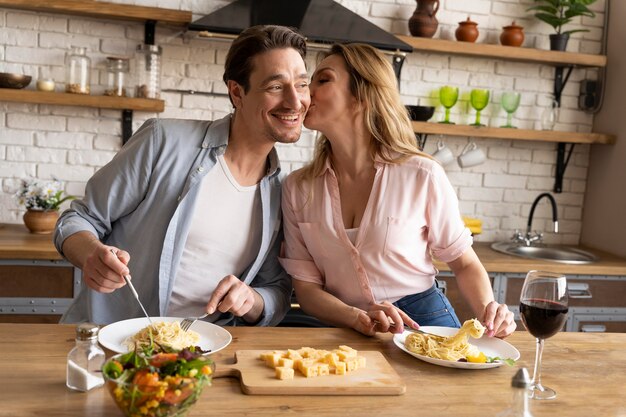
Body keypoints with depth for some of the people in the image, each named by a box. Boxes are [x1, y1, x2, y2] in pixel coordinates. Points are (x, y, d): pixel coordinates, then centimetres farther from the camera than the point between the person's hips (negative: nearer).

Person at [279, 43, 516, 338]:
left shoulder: (423, 177, -8)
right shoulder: (297, 188, 0)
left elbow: (465, 263, 5)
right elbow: (306, 288, -1)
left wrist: (487, 313, -13)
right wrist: (359, 318, -19)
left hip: (425, 322, 1)